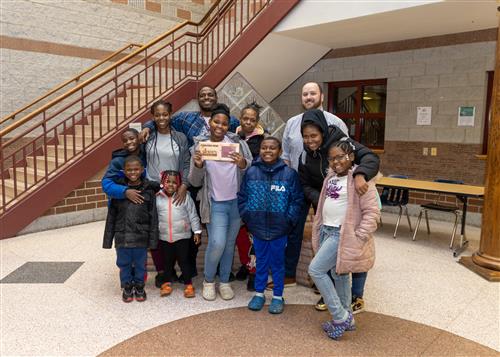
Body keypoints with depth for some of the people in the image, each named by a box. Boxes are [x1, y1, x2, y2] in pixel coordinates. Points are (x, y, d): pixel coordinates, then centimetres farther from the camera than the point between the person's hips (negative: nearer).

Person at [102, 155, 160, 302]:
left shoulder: (149, 190, -4)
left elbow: (153, 217, -3)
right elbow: (111, 216, 4)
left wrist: (153, 239, -5)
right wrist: (108, 239, 3)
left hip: (141, 236, -1)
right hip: (122, 236, 1)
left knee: (140, 263, 13)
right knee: (124, 263, 13)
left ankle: (139, 286, 33)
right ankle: (127, 287, 33)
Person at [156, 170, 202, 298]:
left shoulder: (185, 197, -5)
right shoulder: (158, 198, 0)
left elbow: (193, 215, -1)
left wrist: (197, 231, -2)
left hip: (182, 236, -2)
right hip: (164, 237, 2)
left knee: (184, 260, 4)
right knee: (167, 261, 15)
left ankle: (188, 283, 18)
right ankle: (167, 283, 31)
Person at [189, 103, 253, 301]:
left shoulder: (237, 142, -1)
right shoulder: (200, 145, -1)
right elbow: (195, 181, -2)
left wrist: (243, 164, -24)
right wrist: (198, 165, -22)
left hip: (237, 201, 2)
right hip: (215, 203, -2)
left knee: (230, 244, 12)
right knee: (217, 244, -11)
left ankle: (224, 281, 31)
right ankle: (208, 280, 16)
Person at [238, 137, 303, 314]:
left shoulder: (289, 173, -9)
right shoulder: (251, 172, -5)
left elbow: (297, 200, -4)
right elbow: (242, 197, 4)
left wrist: (289, 220, -9)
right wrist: (247, 216, -2)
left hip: (279, 228, -1)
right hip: (257, 227, 2)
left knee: (278, 263, 13)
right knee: (261, 261, 17)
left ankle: (278, 296, 29)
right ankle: (259, 293, 34)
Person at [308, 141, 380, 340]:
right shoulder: (331, 177, 10)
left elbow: (372, 212, -17)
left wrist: (359, 237, -20)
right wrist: (320, 228, 17)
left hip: (343, 234, -8)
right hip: (327, 231, 9)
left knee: (316, 269, -11)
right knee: (338, 274, 16)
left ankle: (341, 317, 1)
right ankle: (345, 318, 30)